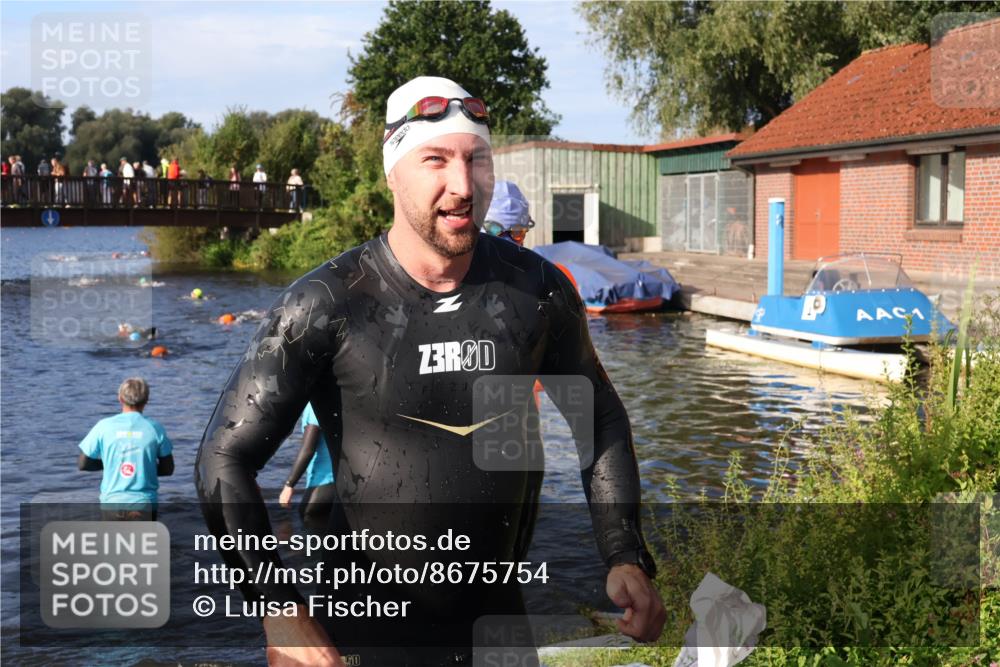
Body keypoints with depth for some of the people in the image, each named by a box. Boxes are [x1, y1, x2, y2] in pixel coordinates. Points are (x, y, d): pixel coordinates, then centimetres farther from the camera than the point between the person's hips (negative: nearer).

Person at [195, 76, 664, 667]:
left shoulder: (536, 289, -6)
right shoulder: (326, 305, -17)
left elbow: (599, 417, 8)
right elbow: (226, 460, -14)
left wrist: (626, 557, -1)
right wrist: (280, 613, -23)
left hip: (499, 616, 4)